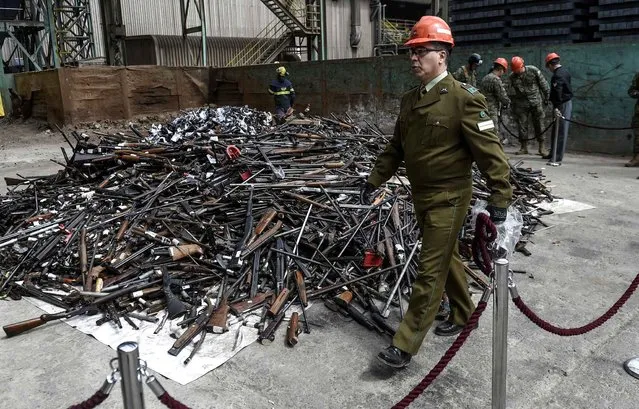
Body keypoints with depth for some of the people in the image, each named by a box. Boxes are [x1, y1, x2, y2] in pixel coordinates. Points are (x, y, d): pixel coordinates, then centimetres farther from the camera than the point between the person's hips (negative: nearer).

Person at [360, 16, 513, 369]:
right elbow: (395, 148, 15)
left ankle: (405, 345, 5)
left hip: (448, 198, -8)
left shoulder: (464, 97, -16)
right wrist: (374, 180, 13)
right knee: (447, 258, 21)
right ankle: (463, 315, 42)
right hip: (421, 196, 8)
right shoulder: (409, 99, 8)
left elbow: (488, 150, -19)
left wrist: (499, 196, -22)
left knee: (430, 271, -3)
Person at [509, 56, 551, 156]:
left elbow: (543, 84, 2)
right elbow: (512, 93, 8)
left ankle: (542, 147, 6)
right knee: (521, 125, 2)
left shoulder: (533, 70, -6)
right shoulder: (512, 76, 1)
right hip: (521, 104, 2)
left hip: (536, 102, -2)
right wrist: (512, 107, 8)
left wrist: (546, 98, 3)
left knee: (539, 124, 0)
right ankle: (524, 147, 11)